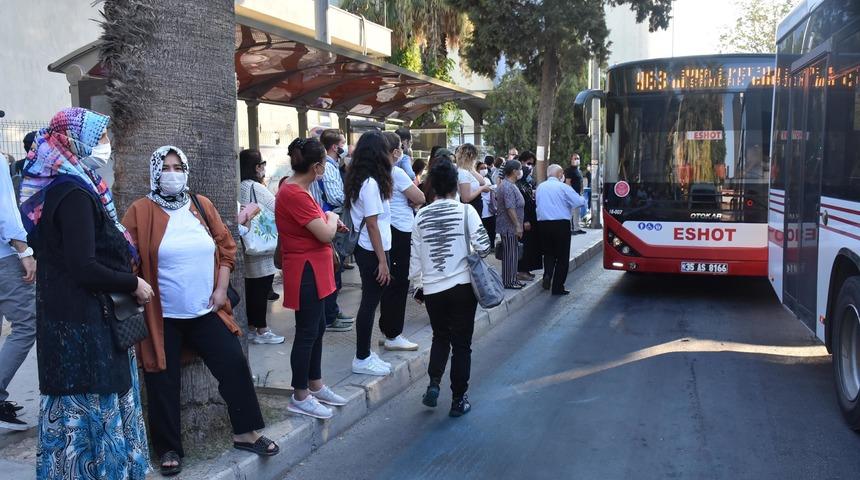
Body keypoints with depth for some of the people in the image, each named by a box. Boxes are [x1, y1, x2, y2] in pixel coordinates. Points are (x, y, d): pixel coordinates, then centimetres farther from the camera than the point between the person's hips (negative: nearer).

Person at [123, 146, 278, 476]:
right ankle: (169, 450, 19)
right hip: (163, 316, -3)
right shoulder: (140, 211, -6)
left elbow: (226, 246, 9)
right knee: (164, 383, 3)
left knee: (234, 365, 0)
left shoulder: (202, 205, 5)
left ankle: (245, 433, 16)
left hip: (207, 311, 4)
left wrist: (221, 289, 2)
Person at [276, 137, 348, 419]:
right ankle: (300, 398, 10)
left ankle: (315, 386, 30)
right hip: (305, 271, -10)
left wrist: (329, 222, 4)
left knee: (317, 328, 18)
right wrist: (332, 218, -3)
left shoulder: (297, 190, 11)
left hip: (313, 271, 10)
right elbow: (325, 234, -22)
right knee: (307, 332, -1)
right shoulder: (295, 194, -22)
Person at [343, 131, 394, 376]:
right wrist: (382, 261, -18)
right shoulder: (371, 183, -18)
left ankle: (364, 353, 25)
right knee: (370, 303, -1)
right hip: (372, 252, -9)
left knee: (370, 302, 15)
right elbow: (372, 225, -20)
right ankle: (362, 360, 9)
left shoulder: (358, 180, 10)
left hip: (365, 249, 9)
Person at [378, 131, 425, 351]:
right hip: (400, 232, -9)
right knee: (399, 283, -2)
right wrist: (411, 200, 5)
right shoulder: (396, 173, -16)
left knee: (390, 282, 16)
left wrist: (405, 201, 2)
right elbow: (420, 199, -14)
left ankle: (386, 331, 24)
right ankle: (393, 335, 4)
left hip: (388, 231, 9)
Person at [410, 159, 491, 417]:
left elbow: (415, 257, 4)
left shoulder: (421, 217, 1)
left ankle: (434, 383, 7)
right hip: (462, 286, -2)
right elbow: (483, 246, -11)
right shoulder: (466, 211, -7)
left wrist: (418, 285, 16)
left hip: (432, 288, 2)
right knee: (461, 343, 9)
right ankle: (458, 399, 14)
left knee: (440, 337, 23)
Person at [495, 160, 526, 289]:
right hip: (509, 226, -10)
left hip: (510, 226, 10)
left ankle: (512, 279, 22)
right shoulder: (508, 187, -20)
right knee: (510, 254, -3)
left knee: (513, 253, 15)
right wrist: (518, 226, -22)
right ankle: (508, 282, 4)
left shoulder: (507, 184, 14)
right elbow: (510, 208, -25)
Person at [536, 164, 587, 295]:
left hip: (543, 224, 4)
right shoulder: (563, 187, -9)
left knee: (549, 252, 20)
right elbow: (580, 202, -10)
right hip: (561, 224, -4)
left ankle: (547, 275, -4)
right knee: (562, 255, 7)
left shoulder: (540, 187, 7)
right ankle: (558, 287, 9)